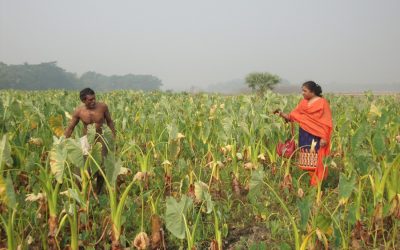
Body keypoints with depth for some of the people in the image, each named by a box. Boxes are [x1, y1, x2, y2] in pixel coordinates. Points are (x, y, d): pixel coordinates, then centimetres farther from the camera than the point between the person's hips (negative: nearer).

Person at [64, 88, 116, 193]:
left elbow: (110, 122, 6)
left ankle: (97, 193, 21)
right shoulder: (79, 111, -9)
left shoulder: (103, 107, -10)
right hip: (87, 140, 0)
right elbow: (70, 128, 2)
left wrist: (114, 138, 4)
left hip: (101, 140, 0)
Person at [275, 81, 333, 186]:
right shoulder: (303, 102, 10)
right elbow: (292, 116, 4)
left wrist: (324, 138, -14)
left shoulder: (322, 102, -5)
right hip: (305, 136, 5)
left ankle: (317, 184, 3)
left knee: (317, 161, -4)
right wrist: (282, 114, -13)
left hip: (317, 137, -5)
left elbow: (326, 122, -7)